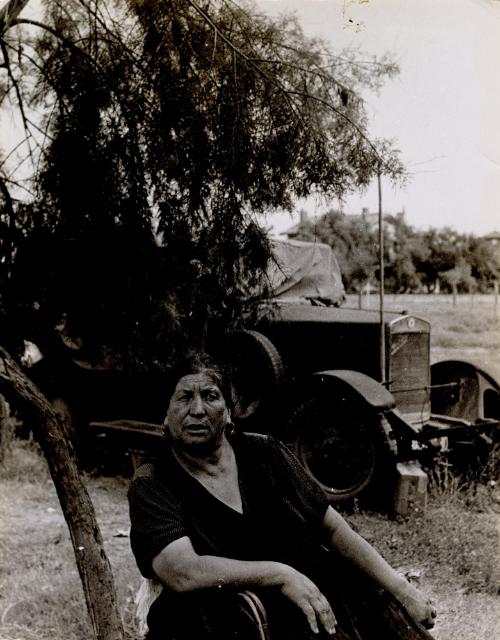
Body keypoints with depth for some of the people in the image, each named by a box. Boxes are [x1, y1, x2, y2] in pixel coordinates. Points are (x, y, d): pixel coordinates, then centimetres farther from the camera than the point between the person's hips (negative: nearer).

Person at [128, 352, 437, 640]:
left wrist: (401, 589, 1)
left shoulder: (263, 453, 5)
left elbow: (334, 529, 7)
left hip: (321, 606, 3)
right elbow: (182, 573, -18)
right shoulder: (152, 485, -4)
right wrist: (280, 574, -22)